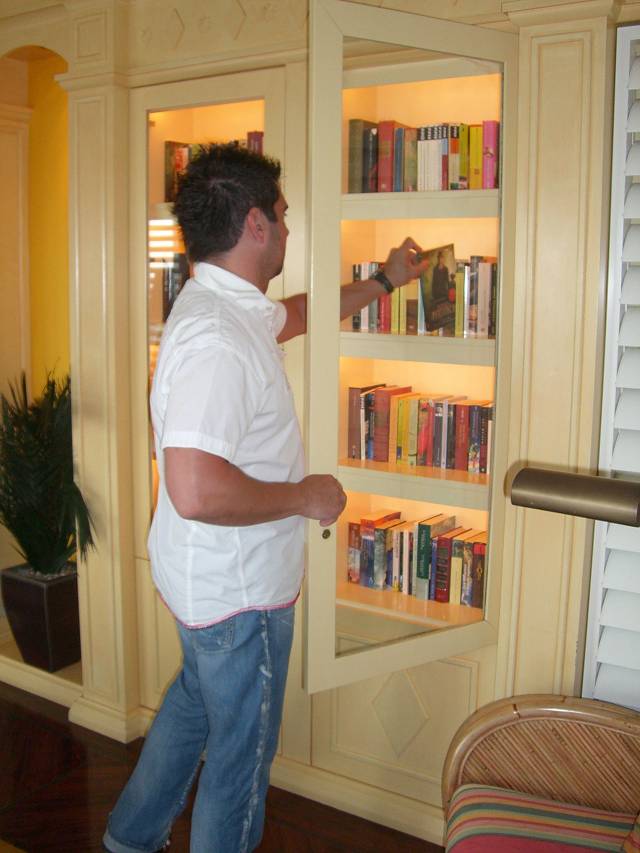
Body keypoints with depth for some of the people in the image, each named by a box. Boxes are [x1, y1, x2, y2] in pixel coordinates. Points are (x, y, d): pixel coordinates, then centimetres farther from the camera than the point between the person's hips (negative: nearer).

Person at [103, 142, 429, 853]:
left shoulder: (230, 307, 4)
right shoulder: (214, 336, -30)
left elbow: (298, 315, 26)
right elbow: (196, 489, -39)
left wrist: (383, 281, 33)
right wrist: (305, 497, -25)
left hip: (205, 576, 11)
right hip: (237, 589, -11)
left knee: (194, 702, 30)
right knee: (242, 750, 12)